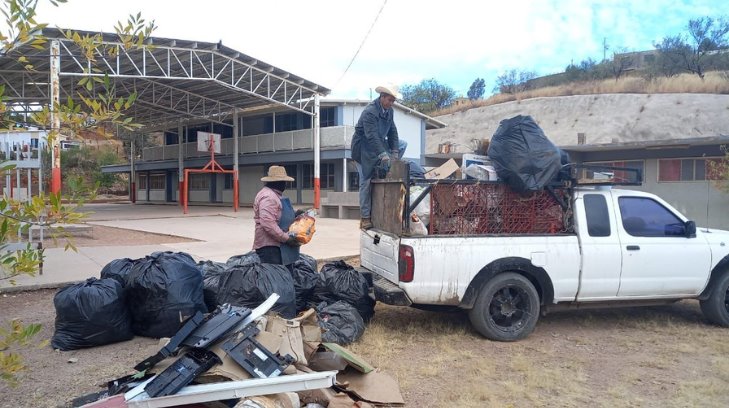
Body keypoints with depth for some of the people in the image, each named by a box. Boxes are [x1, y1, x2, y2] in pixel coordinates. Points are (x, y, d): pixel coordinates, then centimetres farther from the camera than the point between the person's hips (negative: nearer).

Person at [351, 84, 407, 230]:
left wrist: (394, 153, -12)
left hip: (378, 144, 8)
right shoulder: (370, 112, -26)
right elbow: (372, 136, -35)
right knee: (366, 182, -6)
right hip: (363, 148, -8)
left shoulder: (389, 111, -1)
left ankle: (384, 172, -1)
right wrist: (383, 156, -42)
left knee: (402, 145, 0)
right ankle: (365, 218, 2)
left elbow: (392, 132, -1)